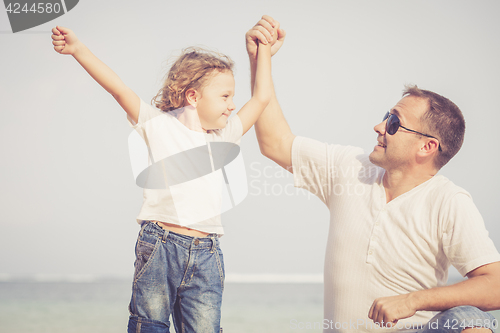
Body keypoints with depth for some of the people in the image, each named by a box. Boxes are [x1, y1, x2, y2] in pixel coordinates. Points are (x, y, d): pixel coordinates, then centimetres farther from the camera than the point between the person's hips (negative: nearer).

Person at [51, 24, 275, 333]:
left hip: (206, 254, 4)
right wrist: (78, 49, -11)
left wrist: (264, 48, 25)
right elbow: (118, 87, -3)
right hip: (160, 245, -3)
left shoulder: (223, 137, 17)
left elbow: (262, 98, 22)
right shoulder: (159, 125, 5)